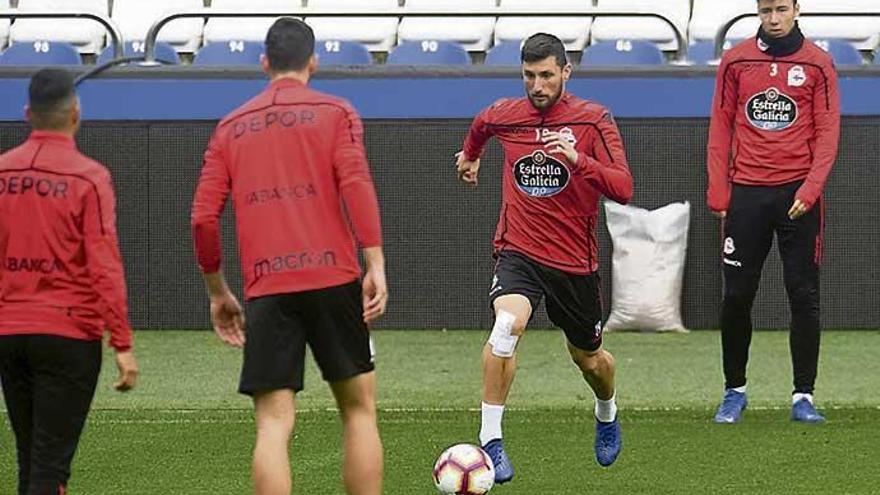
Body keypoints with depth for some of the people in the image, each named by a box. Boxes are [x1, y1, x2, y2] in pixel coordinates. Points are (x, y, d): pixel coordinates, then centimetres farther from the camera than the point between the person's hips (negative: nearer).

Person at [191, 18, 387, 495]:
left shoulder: (230, 127, 15)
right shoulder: (335, 112, 7)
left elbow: (203, 218, 10)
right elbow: (355, 182, -9)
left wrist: (218, 292, 20)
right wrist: (376, 265, -12)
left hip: (265, 290, 2)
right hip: (332, 278, -2)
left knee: (273, 425, -2)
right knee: (358, 410, 10)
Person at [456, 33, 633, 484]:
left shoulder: (593, 120, -9)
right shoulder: (504, 115, -1)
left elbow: (623, 189, -18)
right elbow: (480, 125, 26)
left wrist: (579, 160, -32)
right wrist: (470, 155, 42)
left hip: (575, 260, 0)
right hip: (518, 252, 0)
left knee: (587, 356, 16)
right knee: (507, 325, -29)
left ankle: (607, 415, 51)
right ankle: (490, 441, -26)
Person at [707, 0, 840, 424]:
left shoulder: (818, 64, 3)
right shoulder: (736, 61, 6)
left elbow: (827, 133, 1)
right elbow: (720, 129, 8)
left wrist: (810, 190, -12)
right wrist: (718, 193, 0)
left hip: (798, 194, -1)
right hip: (746, 193, 1)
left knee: (804, 296, -2)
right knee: (736, 296, 2)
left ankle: (803, 396, 2)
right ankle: (734, 391, 14)